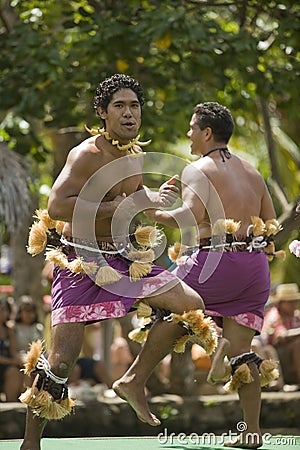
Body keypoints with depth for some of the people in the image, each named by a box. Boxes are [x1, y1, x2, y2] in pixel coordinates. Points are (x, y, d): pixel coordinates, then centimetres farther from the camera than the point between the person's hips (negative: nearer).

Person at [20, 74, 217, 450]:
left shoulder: (135, 153, 7)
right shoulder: (87, 154, -18)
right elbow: (56, 207, -31)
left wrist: (155, 197, 7)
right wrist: (124, 205, -31)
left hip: (122, 258, 7)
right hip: (80, 263, -7)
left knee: (191, 305, -2)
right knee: (60, 361, -11)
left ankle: (133, 382, 8)